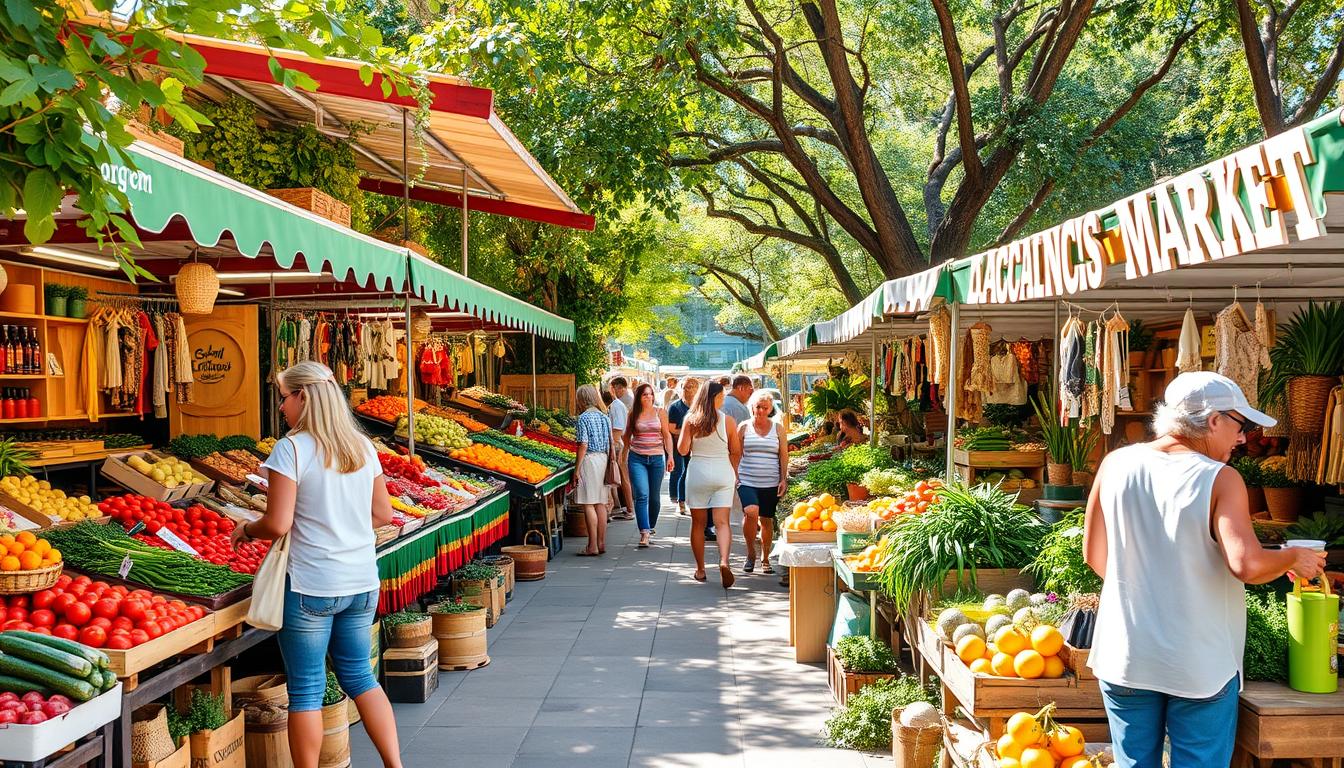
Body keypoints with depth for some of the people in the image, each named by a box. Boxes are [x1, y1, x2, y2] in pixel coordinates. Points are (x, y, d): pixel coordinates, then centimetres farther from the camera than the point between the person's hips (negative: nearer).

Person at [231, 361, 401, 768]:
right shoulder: (363, 447, 5)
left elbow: (278, 524, -17)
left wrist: (245, 530, 3)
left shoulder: (291, 449, -13)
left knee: (306, 689, 4)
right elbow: (383, 513, 10)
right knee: (359, 673, 18)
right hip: (362, 582, 6)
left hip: (310, 586, -6)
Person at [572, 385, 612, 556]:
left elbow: (583, 445, -14)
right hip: (603, 459, 8)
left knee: (588, 505, -5)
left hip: (589, 459, -8)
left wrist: (577, 469, -10)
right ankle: (601, 543, 15)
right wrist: (609, 462, 18)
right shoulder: (604, 417, 11)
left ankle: (593, 546, -6)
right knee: (600, 503, 12)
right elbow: (610, 444, 11)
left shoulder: (584, 418, -10)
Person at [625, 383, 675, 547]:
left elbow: (667, 435, 6)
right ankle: (644, 533, -17)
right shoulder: (633, 414, 4)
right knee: (642, 495, -13)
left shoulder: (660, 412, 4)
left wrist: (670, 455, -2)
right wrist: (624, 456, 11)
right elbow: (627, 436, 13)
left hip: (657, 458, 1)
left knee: (654, 496, 9)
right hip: (637, 458, -1)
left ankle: (651, 526, 30)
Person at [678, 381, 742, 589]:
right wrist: (735, 474, 17)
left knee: (698, 523, 11)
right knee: (722, 522, -2)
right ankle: (724, 561, -24)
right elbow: (736, 452, 2)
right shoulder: (727, 420, -4)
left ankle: (700, 569, 16)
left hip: (697, 473, 1)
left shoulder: (690, 420, -4)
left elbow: (682, 450, -3)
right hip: (723, 473, -1)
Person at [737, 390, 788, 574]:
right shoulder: (744, 427, 5)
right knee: (751, 512, -24)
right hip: (747, 481, -2)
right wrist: (734, 476, 0)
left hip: (771, 483, 2)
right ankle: (751, 553, -6)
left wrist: (784, 479, 1)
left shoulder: (777, 429, 7)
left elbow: (783, 455, 9)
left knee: (767, 520, 5)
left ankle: (765, 559, 21)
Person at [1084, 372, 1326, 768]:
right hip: (1200, 668, -4)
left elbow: (1095, 556, 5)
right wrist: (1295, 558, -5)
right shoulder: (1220, 479, -14)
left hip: (1125, 660, 4)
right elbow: (1248, 565, -25)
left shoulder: (1116, 464, -2)